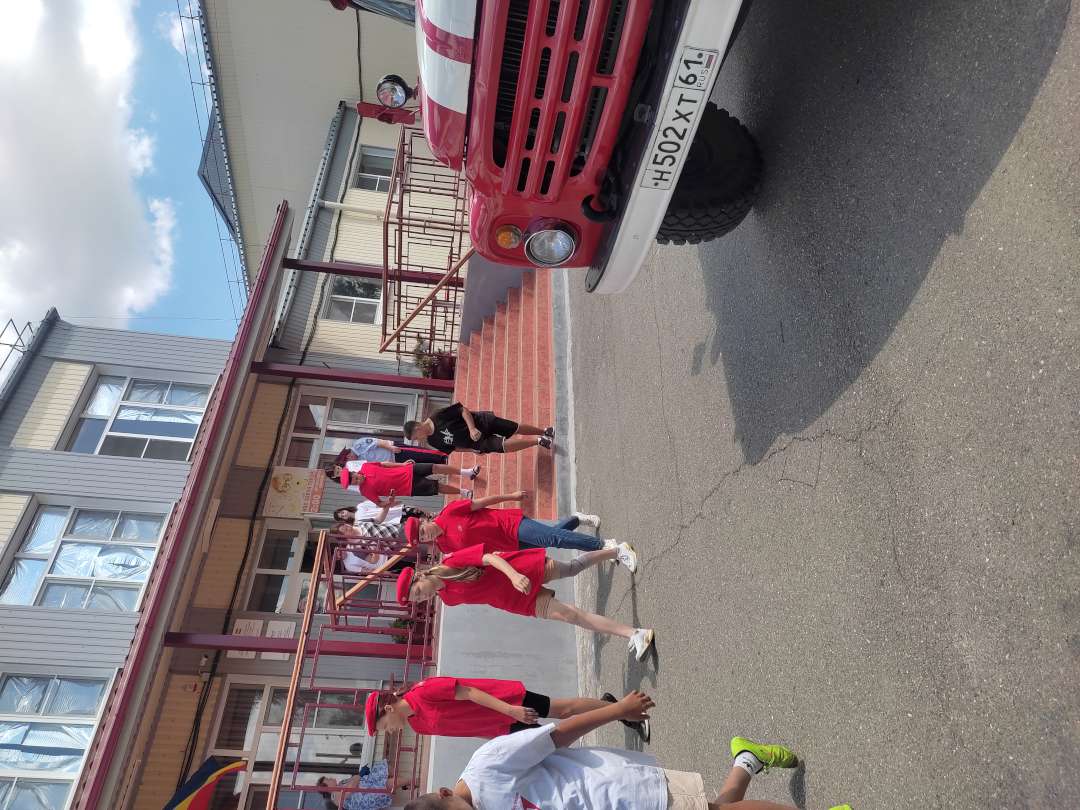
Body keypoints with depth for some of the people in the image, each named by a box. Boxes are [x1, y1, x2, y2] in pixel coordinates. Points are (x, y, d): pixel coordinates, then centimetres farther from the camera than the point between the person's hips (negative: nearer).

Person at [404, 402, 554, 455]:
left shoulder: (438, 416, -19)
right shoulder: (433, 442, -3)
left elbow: (463, 409, -14)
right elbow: (453, 446, 10)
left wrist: (472, 428, -25)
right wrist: (471, 450, -3)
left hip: (482, 421, -3)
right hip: (479, 443, 3)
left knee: (517, 430, -8)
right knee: (506, 445, -13)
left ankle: (545, 431, 8)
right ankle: (539, 440, -3)